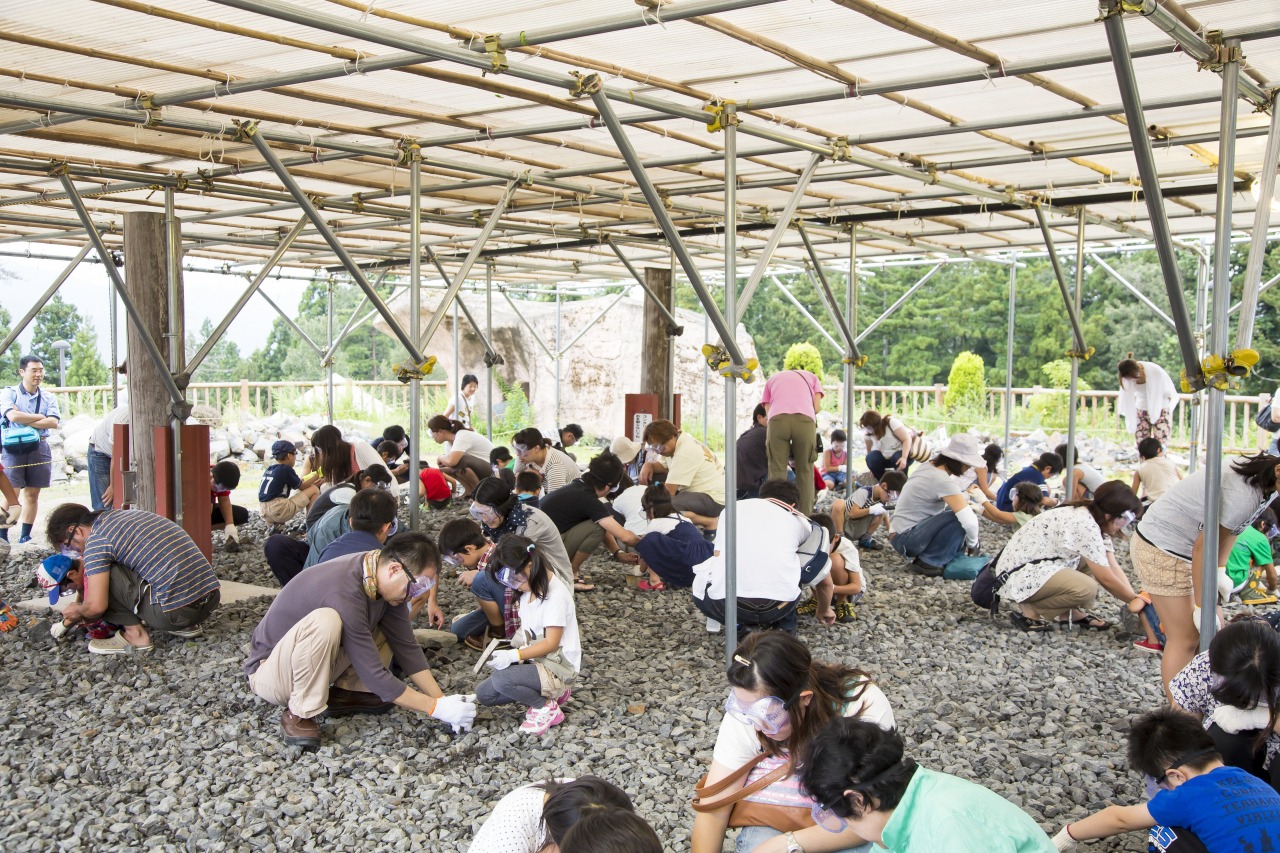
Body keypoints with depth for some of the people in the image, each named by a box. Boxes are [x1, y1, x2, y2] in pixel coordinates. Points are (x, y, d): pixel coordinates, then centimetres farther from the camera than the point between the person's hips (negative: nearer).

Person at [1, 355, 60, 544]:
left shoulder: (49, 398, 9)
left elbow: (54, 422, -6)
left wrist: (25, 421, -11)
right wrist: (41, 418, -8)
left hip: (39, 448, 3)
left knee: (32, 494, 7)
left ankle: (25, 536, 15)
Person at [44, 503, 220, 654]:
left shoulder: (96, 541, -3)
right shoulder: (126, 514, 20)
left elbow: (96, 606, -9)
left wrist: (78, 611, 16)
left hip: (177, 611, -8)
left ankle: (134, 635, 4)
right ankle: (186, 626, 19)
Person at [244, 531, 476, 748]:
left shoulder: (382, 577, -10)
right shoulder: (345, 594, -34)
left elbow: (406, 645, -3)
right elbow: (375, 676, -30)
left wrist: (440, 698, -9)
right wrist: (437, 708, -24)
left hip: (317, 663, 8)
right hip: (268, 672, -8)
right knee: (325, 621, -37)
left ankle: (345, 692, 2)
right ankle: (300, 714, -18)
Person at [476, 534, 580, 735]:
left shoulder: (556, 594, -20)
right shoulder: (529, 589, 6)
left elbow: (551, 643, -21)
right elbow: (527, 630, 10)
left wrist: (513, 655, -28)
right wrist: (507, 654, -7)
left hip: (558, 669, -10)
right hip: (534, 660, 10)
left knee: (501, 679, -30)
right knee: (483, 694, 2)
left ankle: (547, 707, -6)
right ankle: (551, 693, 9)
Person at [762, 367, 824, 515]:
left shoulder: (772, 378, 36)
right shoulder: (812, 377, 34)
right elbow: (817, 407, 18)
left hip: (777, 419, 0)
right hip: (806, 419, 0)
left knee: (777, 471, 2)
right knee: (805, 471, 7)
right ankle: (805, 517, 2)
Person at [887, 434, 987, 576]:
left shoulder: (931, 468, 7)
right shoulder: (943, 481, -22)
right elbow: (969, 521, -27)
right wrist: (972, 544, -10)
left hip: (901, 534, 10)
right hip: (905, 539, -10)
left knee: (959, 510, 15)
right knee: (959, 518, -22)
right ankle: (928, 562, -10)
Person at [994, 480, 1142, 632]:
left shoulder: (1092, 519, 7)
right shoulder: (1085, 525, -23)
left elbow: (1114, 567, 5)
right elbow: (1106, 579, -18)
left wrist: (1133, 596, -5)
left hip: (1036, 564, 11)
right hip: (1019, 574, -11)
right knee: (1087, 589, -26)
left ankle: (1072, 612, 7)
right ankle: (1029, 611, -9)